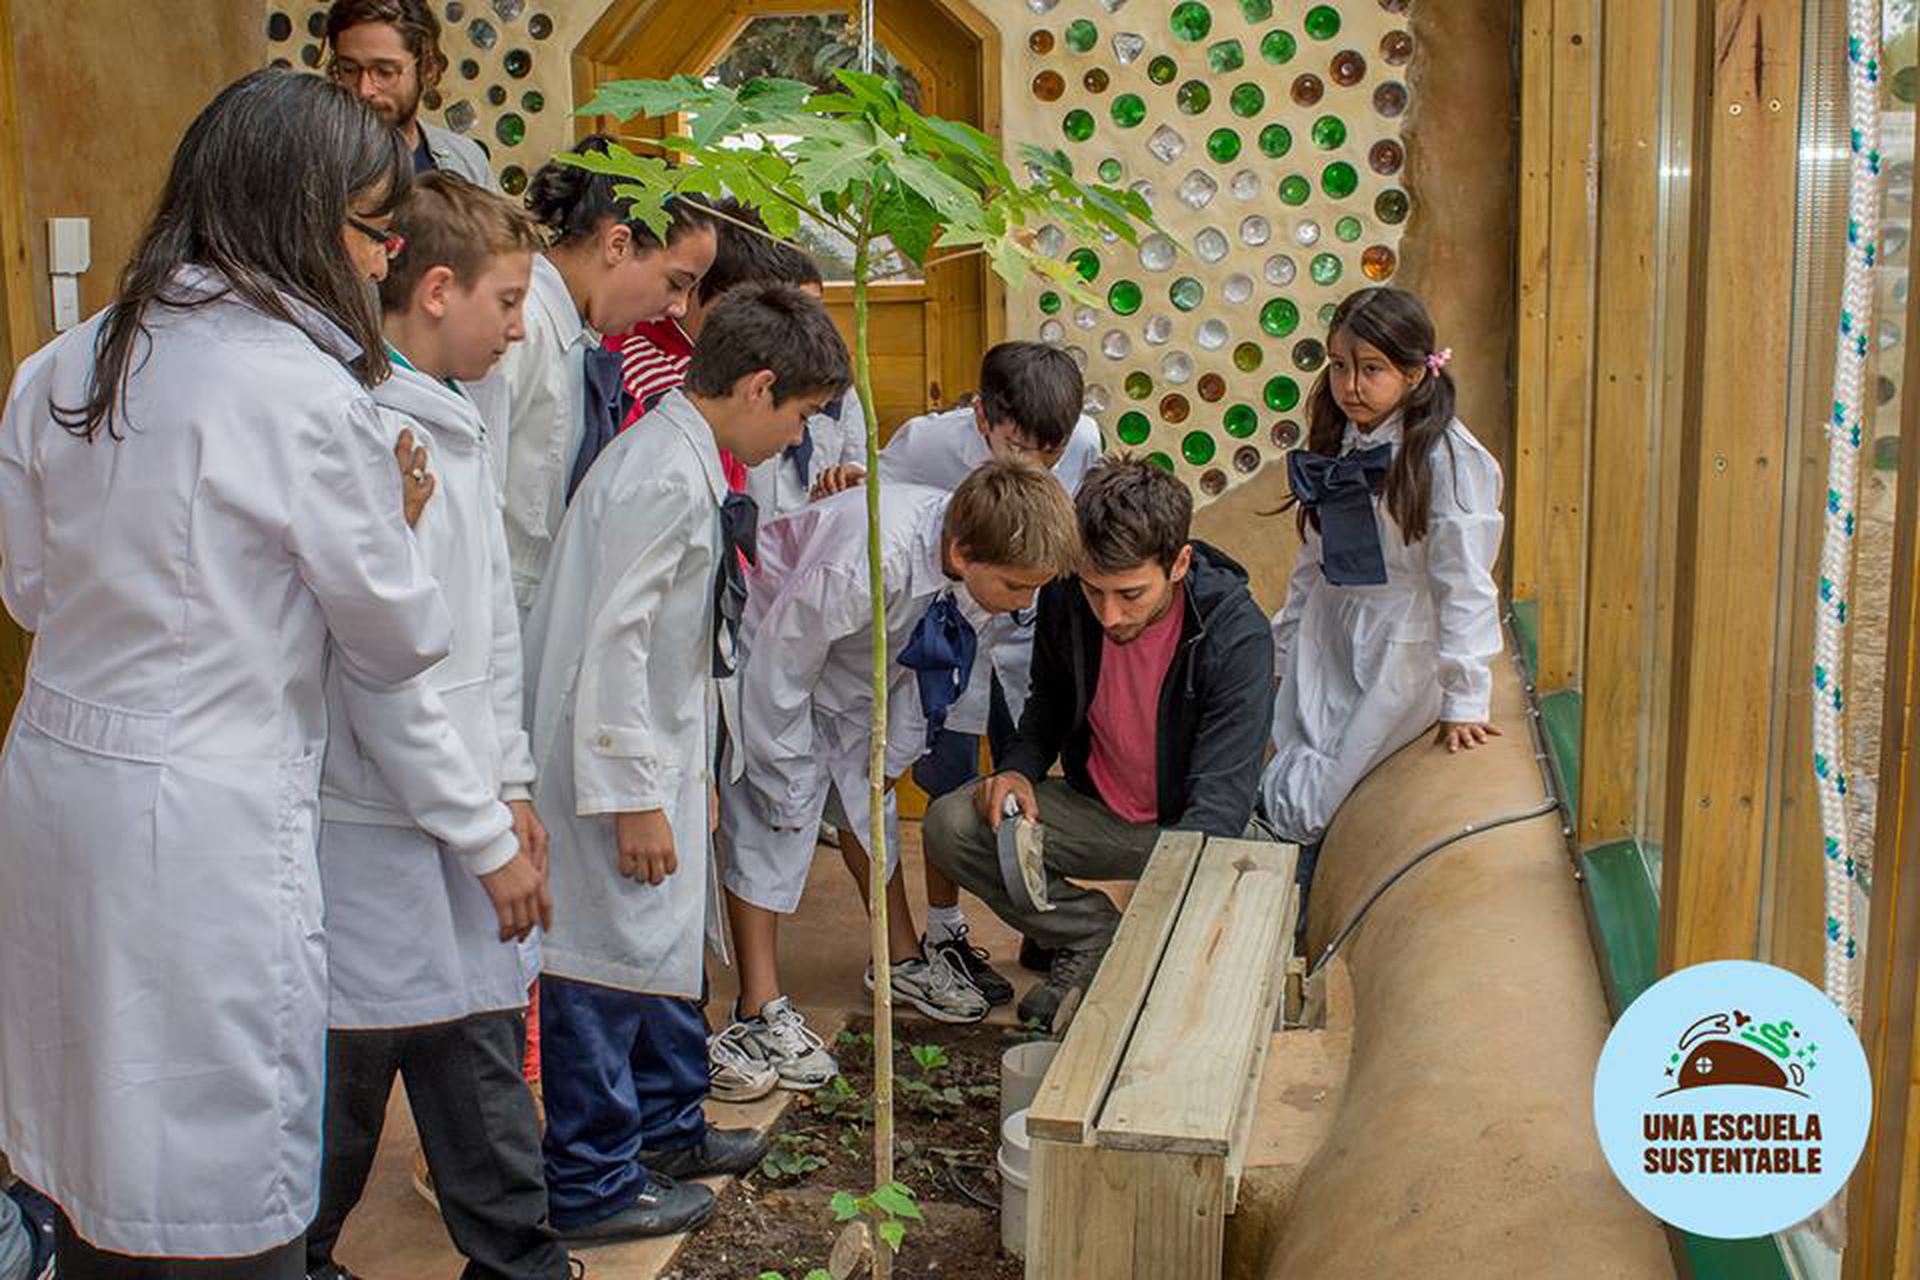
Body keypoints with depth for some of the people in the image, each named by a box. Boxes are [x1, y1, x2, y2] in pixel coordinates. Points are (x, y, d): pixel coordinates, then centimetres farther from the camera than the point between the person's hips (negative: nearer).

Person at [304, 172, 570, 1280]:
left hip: (463, 816, 9)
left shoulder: (459, 421, 12)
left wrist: (513, 787, 12)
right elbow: (381, 675, -20)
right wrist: (486, 837, -14)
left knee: (483, 1059, 16)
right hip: (378, 828, -8)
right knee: (346, 1077, 7)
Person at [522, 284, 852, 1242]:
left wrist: (692, 774, 21)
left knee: (668, 941, 22)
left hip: (656, 756, 11)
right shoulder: (663, 476, -21)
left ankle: (669, 1127, 39)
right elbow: (611, 640, -24)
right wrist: (632, 797, -22)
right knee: (610, 957, 1)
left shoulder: (691, 467, 10)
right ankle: (591, 1186, 15)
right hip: (614, 763, -11)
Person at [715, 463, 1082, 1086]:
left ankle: (903, 959, 31)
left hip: (851, 673, 7)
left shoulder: (983, 555, -21)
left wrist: (894, 752, 3)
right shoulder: (861, 566, -44)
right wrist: (790, 788, -20)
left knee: (868, 803, 15)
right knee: (767, 823, -8)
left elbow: (927, 657, -2)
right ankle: (758, 1012, -1)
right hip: (770, 654, -7)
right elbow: (779, 673, -30)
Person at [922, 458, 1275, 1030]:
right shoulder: (1065, 598, -13)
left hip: (1192, 827, -4)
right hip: (1097, 812, 4)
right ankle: (1094, 936, 0)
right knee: (950, 825, -16)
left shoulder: (1238, 635, -26)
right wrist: (1019, 769, -11)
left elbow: (1220, 799, -29)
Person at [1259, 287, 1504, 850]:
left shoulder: (1449, 458, -14)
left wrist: (1463, 700, -14)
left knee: (1296, 808, -14)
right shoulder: (1335, 447, 10)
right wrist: (1280, 652, 19)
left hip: (1402, 652, -7)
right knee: (1271, 795, -6)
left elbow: (1464, 583, -14)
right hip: (1326, 638, 7)